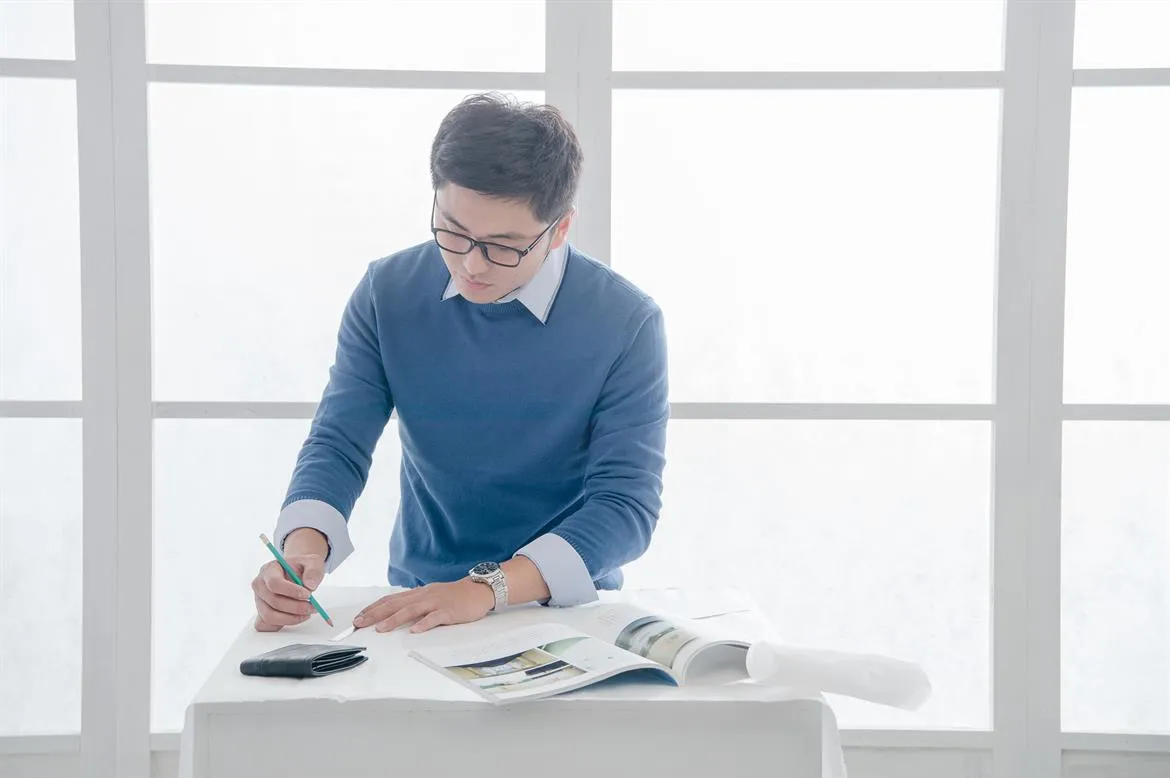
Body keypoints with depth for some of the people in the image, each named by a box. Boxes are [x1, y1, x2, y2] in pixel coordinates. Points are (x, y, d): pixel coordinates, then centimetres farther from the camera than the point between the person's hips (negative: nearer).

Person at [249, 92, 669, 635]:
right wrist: (304, 547, -23)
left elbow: (626, 501, -15)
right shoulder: (387, 294, -3)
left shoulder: (626, 323, -12)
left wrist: (489, 588, -27)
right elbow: (338, 443, -2)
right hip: (419, 599, 1)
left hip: (567, 607, -1)